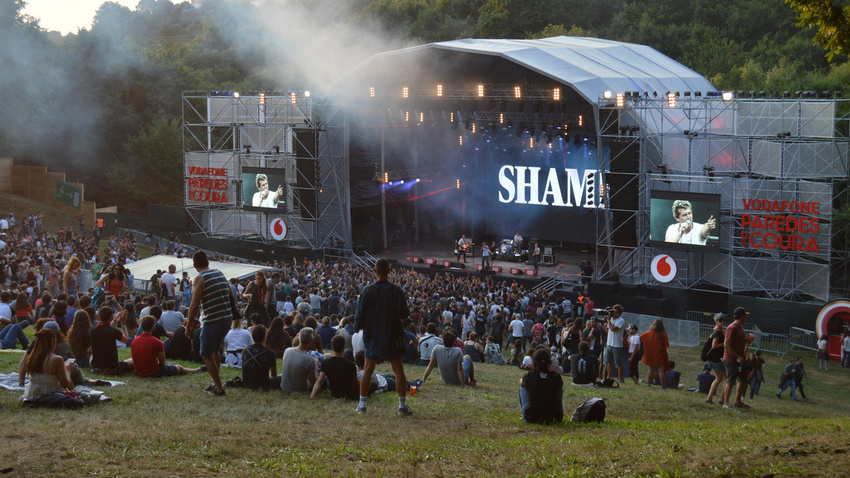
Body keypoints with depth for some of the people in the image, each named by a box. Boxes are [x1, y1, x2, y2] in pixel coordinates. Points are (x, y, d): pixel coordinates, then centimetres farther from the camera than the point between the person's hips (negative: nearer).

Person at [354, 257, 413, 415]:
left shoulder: (367, 291, -8)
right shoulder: (396, 291, -11)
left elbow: (360, 315, -4)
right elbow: (404, 315, -9)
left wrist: (358, 327, 16)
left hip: (372, 336, 1)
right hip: (393, 336, -1)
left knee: (368, 370, 10)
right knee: (398, 370, 6)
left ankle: (362, 404, 8)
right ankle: (402, 405, 4)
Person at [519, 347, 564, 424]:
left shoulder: (528, 377, -10)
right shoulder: (556, 378, -10)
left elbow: (521, 382, 16)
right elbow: (561, 384, 17)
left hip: (531, 419, -1)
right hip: (554, 419, 1)